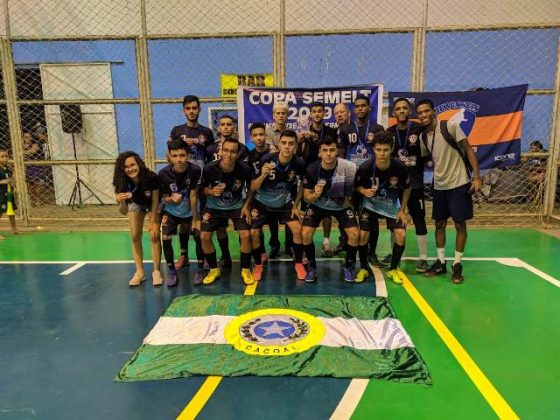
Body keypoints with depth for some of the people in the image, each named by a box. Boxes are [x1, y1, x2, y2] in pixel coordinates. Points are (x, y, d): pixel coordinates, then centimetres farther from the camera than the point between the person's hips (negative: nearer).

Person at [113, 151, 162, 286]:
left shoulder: (151, 178, -39)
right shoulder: (122, 183, -30)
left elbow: (155, 201, -23)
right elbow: (123, 212, -26)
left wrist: (153, 222, -17)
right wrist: (121, 202, -47)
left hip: (153, 204, -3)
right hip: (136, 204, 3)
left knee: (154, 236, -10)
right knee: (135, 237, 0)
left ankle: (156, 271, 1)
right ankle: (139, 272, 9)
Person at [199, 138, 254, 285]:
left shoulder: (245, 169, -24)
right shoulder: (209, 169, -25)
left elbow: (251, 188, -4)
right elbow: (203, 188, -8)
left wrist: (246, 206, -12)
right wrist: (212, 192, -29)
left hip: (237, 206, 0)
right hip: (214, 207, 1)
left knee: (246, 235, -15)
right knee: (204, 236, -10)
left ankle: (246, 270, 8)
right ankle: (214, 269, 13)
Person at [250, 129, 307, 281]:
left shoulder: (299, 164, -21)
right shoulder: (266, 159, -26)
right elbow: (253, 188, -19)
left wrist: (296, 205, -1)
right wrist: (263, 175, -38)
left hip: (284, 203, 1)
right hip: (262, 203, -1)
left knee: (298, 229, -13)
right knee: (254, 233, -10)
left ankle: (298, 263, 10)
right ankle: (258, 265, 15)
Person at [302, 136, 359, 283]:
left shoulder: (348, 168, -25)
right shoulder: (312, 169, -23)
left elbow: (352, 191, -7)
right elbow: (306, 198, -15)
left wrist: (348, 199, -26)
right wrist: (315, 195, -36)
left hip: (341, 205, 0)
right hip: (318, 204, 1)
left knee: (354, 233, -17)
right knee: (306, 233, -17)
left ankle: (349, 266, 10)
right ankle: (312, 266, 8)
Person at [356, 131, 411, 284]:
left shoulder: (399, 168, -23)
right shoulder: (365, 167, -26)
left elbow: (407, 188, -4)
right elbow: (357, 185, -7)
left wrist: (402, 210, -4)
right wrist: (364, 191, -30)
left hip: (392, 205, 1)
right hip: (370, 204, -1)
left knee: (401, 235, -13)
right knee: (363, 234, -15)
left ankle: (393, 270, 9)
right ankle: (363, 269, 10)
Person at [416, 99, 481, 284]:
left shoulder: (451, 127, -11)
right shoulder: (423, 137, 5)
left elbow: (468, 150, -10)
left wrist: (477, 177, -16)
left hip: (459, 183, -5)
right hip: (439, 186, 5)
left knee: (460, 224, 1)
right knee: (439, 224, 9)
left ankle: (457, 265, 12)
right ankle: (440, 262, 21)